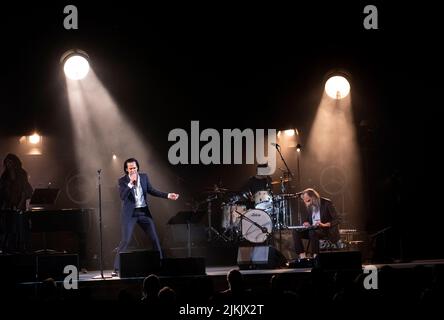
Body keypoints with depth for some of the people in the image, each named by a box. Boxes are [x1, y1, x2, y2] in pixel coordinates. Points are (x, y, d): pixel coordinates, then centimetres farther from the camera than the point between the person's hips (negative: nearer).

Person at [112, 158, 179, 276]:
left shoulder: (144, 177, 6)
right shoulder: (123, 181, -6)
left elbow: (151, 190, 13)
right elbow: (122, 196, -18)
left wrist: (168, 195, 5)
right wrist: (130, 183, -26)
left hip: (144, 212, 4)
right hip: (130, 213, -4)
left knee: (155, 238, 5)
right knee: (125, 240, -11)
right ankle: (116, 269, -6)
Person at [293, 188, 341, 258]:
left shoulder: (326, 203, -12)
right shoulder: (309, 206, 6)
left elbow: (338, 220, -15)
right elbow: (305, 220, 16)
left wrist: (324, 225, -29)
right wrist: (306, 223, -10)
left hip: (328, 231, -6)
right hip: (313, 230, 6)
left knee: (312, 232, -37)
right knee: (296, 233, -17)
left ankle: (316, 256, -30)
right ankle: (302, 257, -20)